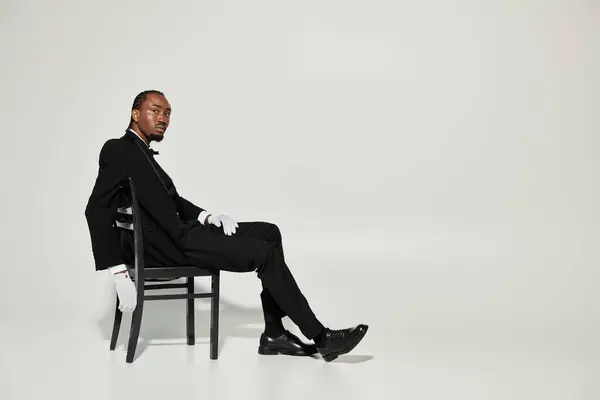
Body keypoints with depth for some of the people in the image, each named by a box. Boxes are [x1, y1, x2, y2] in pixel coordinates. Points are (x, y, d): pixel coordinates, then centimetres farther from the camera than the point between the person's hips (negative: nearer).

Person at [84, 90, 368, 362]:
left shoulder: (141, 152, 19)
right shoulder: (118, 150, -9)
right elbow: (96, 210, -19)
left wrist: (206, 217, -1)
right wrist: (118, 273, -25)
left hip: (179, 232, 10)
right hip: (163, 245, -10)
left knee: (269, 233, 3)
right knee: (265, 254, -15)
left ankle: (274, 334, 1)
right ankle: (320, 336, -6)